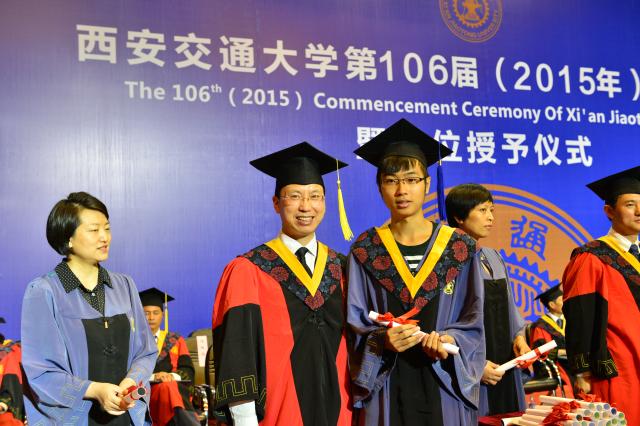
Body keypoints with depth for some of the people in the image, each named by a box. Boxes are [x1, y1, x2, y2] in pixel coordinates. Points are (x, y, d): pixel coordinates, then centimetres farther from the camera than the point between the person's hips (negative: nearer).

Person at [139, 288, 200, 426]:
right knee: (167, 388, -36)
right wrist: (153, 376, -14)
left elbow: (188, 371, 9)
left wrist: (172, 376, -13)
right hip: (145, 392, -1)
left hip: (178, 391, 2)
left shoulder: (176, 340, 20)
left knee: (170, 388, -35)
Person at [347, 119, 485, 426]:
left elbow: (473, 319, 2)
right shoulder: (365, 250, 0)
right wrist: (383, 340, -19)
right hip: (385, 388, 0)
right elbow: (355, 325, -1)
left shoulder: (459, 247, 1)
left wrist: (450, 340, -17)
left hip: (445, 384, 1)